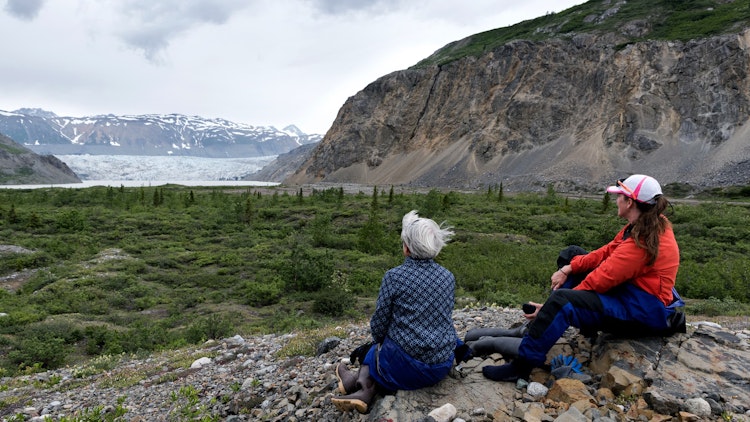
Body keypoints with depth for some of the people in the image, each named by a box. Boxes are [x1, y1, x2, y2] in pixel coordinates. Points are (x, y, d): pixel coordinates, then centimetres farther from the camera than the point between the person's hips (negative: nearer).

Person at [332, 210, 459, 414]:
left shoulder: (394, 276, -13)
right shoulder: (448, 277, 1)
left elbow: (379, 324, -5)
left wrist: (381, 342, 17)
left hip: (406, 366, -3)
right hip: (442, 365, 4)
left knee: (374, 350, 29)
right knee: (384, 348, 26)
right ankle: (364, 392, 13)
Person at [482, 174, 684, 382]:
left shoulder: (643, 240, -26)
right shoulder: (648, 226, 3)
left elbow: (602, 280, -27)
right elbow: (608, 252, 5)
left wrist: (552, 305, -23)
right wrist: (570, 268, -7)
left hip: (645, 312, -11)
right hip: (634, 293, 11)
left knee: (560, 302, -29)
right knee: (573, 255, 14)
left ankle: (521, 366, -22)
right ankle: (539, 325, 11)